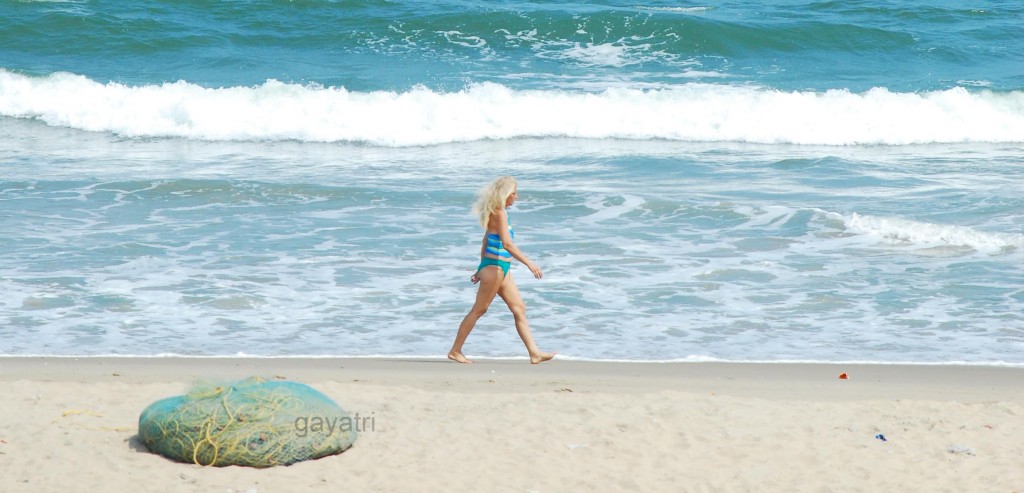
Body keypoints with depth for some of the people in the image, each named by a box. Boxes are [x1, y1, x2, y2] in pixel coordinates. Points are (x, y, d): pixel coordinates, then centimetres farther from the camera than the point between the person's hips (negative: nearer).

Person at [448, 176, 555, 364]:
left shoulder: (498, 213, 13)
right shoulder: (499, 214, -16)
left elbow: (486, 242, 18)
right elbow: (507, 244, -26)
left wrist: (482, 269, 23)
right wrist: (529, 263, -28)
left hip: (502, 268, 10)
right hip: (495, 266, -10)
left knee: (519, 308, 7)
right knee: (479, 310, -1)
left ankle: (535, 353, 7)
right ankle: (455, 351, 6)